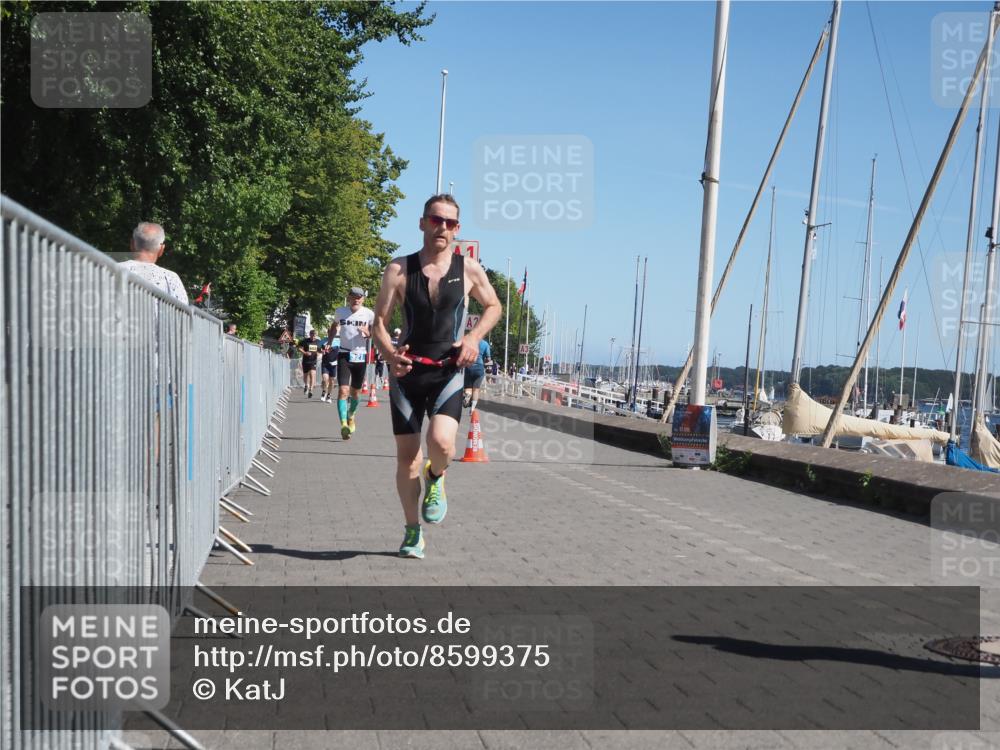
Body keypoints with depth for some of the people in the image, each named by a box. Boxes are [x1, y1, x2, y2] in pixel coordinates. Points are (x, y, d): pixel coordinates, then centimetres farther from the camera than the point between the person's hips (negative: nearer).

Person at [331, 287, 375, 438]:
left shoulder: (369, 314, -3)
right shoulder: (340, 312, 2)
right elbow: (334, 326, 21)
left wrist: (367, 333, -16)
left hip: (360, 356, 1)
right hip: (344, 355, -1)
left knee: (355, 392, 15)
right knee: (343, 390, -15)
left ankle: (351, 416, 42)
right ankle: (344, 424, -23)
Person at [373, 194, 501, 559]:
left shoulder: (469, 269, 0)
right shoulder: (399, 269, -1)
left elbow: (493, 306, 15)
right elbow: (379, 321, -1)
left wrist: (474, 336, -4)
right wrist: (390, 354, -21)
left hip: (448, 371, -1)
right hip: (407, 371, 1)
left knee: (441, 440, -25)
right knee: (406, 456, 5)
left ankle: (436, 479, 12)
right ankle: (413, 531, 24)